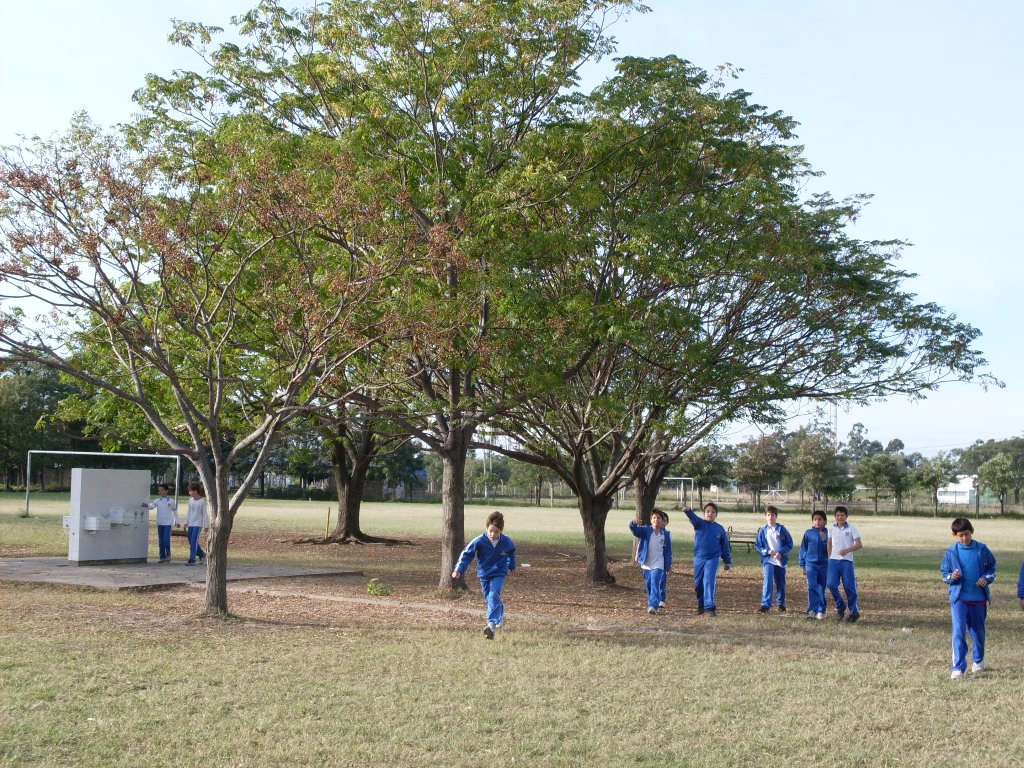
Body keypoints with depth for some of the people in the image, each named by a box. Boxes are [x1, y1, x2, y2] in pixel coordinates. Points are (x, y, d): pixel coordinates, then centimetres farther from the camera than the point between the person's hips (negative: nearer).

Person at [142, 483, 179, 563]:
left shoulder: (171, 501, 0)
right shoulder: (157, 501, 4)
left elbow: (175, 511, 6)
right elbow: (152, 506, -14)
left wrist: (177, 521, 7)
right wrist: (147, 505, -36)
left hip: (168, 523, -3)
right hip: (160, 523, 3)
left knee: (166, 539, -13)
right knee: (160, 541, 5)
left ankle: (168, 554, 6)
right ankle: (162, 557, 13)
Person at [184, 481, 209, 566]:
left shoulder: (202, 501, -8)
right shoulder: (191, 501, 8)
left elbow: (205, 514, -6)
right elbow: (188, 513, 15)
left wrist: (206, 526, -7)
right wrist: (186, 524, 13)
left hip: (198, 524, -6)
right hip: (190, 524, 6)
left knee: (194, 542, -11)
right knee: (191, 542, 8)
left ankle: (192, 560, -9)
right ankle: (202, 555, 25)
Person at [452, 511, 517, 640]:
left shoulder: (507, 542, -14)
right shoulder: (479, 541, -20)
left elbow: (511, 552, 10)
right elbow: (466, 554, -13)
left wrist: (511, 565, 22)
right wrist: (459, 570, -21)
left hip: (499, 574, -2)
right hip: (484, 574, 2)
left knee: (493, 596, -22)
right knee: (489, 599, 13)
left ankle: (492, 624, -29)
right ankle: (500, 613, 44)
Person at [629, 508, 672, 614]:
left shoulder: (666, 534, 0)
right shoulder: (646, 530, -1)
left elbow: (668, 550, 5)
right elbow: (635, 531, -17)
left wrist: (669, 564, 3)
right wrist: (634, 524, -40)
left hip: (658, 564, -2)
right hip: (646, 564, 2)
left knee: (655, 584, -14)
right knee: (648, 585, 11)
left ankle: (653, 605, -19)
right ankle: (651, 604, 25)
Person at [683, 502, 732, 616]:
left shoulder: (720, 529, 5)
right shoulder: (700, 524, 0)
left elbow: (725, 547, 11)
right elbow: (693, 518, -24)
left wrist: (727, 561, 12)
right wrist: (688, 511, -46)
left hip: (713, 559, -1)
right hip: (699, 558, 1)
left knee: (709, 582, -12)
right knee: (698, 584, 10)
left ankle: (710, 607, -13)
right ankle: (701, 605, 28)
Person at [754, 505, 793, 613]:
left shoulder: (782, 530, -1)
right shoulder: (763, 530, 0)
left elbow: (790, 544, 0)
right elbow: (757, 545, 2)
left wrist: (780, 552, -14)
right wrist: (768, 551, -12)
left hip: (780, 561, 1)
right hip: (768, 560, -1)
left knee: (781, 583, 11)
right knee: (768, 582, -15)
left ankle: (781, 604, 26)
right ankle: (765, 604, -15)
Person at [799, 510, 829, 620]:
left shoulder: (828, 533, 0)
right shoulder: (808, 533, 3)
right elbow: (803, 549, 8)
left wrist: (825, 540, -19)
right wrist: (802, 565, 6)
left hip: (824, 564, 0)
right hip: (811, 564, 0)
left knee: (822, 588, 7)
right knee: (812, 587, -10)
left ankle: (821, 611, 14)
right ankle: (812, 610, -7)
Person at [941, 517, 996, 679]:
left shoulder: (982, 549, -2)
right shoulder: (951, 553, -3)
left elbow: (992, 567, 9)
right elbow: (944, 573, 5)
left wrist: (986, 578, -10)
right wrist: (951, 577, -17)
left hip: (979, 598, 2)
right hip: (959, 598, -2)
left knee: (978, 631, 16)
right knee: (959, 631, -14)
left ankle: (979, 660, 40)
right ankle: (958, 668, -14)